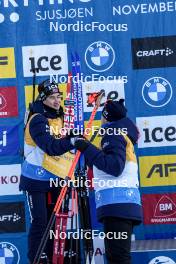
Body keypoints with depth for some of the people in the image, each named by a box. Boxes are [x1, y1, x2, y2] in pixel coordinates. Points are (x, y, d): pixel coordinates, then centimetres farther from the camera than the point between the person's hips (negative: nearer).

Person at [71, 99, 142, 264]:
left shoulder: (114, 134, -4)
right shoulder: (121, 134, 25)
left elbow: (114, 167, -18)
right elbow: (102, 163, 29)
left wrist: (87, 148, -15)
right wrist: (84, 146, 33)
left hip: (117, 202, -11)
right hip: (122, 202, 11)